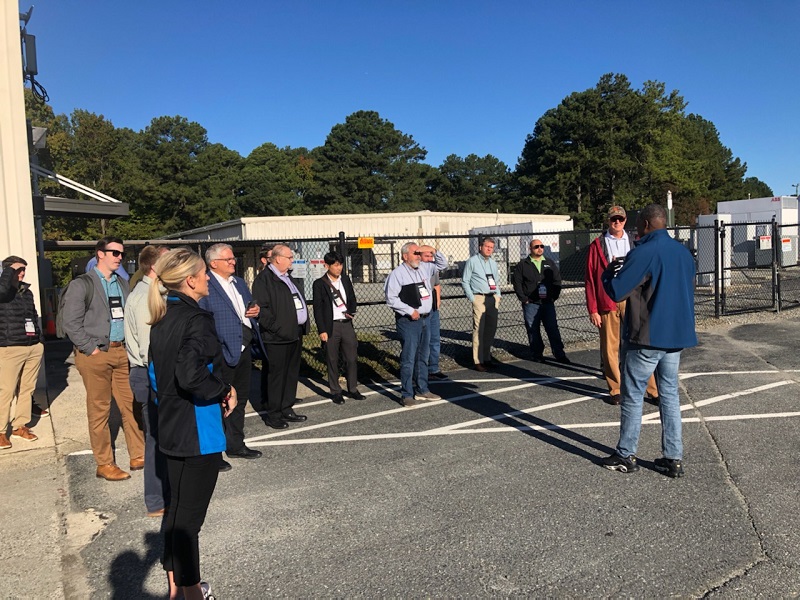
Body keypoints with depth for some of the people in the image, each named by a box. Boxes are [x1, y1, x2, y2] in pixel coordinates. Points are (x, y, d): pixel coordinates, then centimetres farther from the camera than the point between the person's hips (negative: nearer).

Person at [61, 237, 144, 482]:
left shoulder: (123, 284, 14)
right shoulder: (81, 285, -4)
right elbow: (71, 324, -8)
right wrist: (92, 349, -12)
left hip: (122, 352, 5)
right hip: (96, 355, -5)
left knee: (132, 405, 7)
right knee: (99, 410, 3)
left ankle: (138, 456, 17)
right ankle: (104, 464, 13)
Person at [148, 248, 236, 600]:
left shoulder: (161, 319, 6)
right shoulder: (196, 320, -21)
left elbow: (156, 372, 14)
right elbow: (190, 374, -32)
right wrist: (224, 391, -17)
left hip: (170, 427, 9)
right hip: (198, 431, -9)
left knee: (177, 506, 21)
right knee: (190, 513, 5)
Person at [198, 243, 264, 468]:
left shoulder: (239, 283, 15)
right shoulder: (205, 287, -13)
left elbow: (250, 309, 24)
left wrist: (255, 311, 1)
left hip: (244, 349, 9)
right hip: (223, 353, -9)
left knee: (240, 400, 18)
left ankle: (236, 445, 33)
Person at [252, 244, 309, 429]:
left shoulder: (291, 278, 18)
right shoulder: (264, 279, -11)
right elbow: (261, 309, -19)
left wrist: (303, 325, 15)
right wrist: (277, 328, -20)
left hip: (295, 334, 9)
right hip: (278, 337, -9)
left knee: (292, 374, 15)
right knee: (276, 375, -1)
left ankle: (287, 409, 27)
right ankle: (273, 414, 9)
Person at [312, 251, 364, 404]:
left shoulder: (345, 280, 9)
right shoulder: (319, 284, -5)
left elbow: (352, 299, 17)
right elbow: (317, 309, -6)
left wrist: (351, 312, -4)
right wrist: (322, 330, -10)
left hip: (347, 324, 4)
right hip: (331, 326, -4)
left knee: (352, 358, 7)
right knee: (332, 360, 5)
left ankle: (352, 389, 20)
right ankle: (335, 392, 16)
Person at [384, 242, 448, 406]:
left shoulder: (424, 268, 11)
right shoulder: (397, 274, -11)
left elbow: (443, 264, 26)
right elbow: (391, 298, -15)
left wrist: (435, 252, 7)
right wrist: (410, 311, -17)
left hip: (425, 319, 7)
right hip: (408, 321, -7)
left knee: (423, 357, 15)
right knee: (408, 359, -4)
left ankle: (422, 391, 28)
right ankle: (406, 395, 5)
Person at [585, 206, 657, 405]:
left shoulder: (633, 243, 11)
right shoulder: (597, 245, 4)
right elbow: (590, 279, 1)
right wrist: (593, 310, -3)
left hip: (632, 301, 1)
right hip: (607, 303, -1)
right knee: (610, 348, 5)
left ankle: (652, 389, 8)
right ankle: (615, 390, 16)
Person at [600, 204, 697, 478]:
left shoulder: (644, 253, -15)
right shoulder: (683, 252, 8)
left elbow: (616, 292, -16)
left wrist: (609, 272, 5)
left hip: (646, 337, -7)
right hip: (676, 335, 7)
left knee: (633, 395, 4)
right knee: (670, 395, 12)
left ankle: (626, 455, 14)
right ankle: (673, 458, 16)